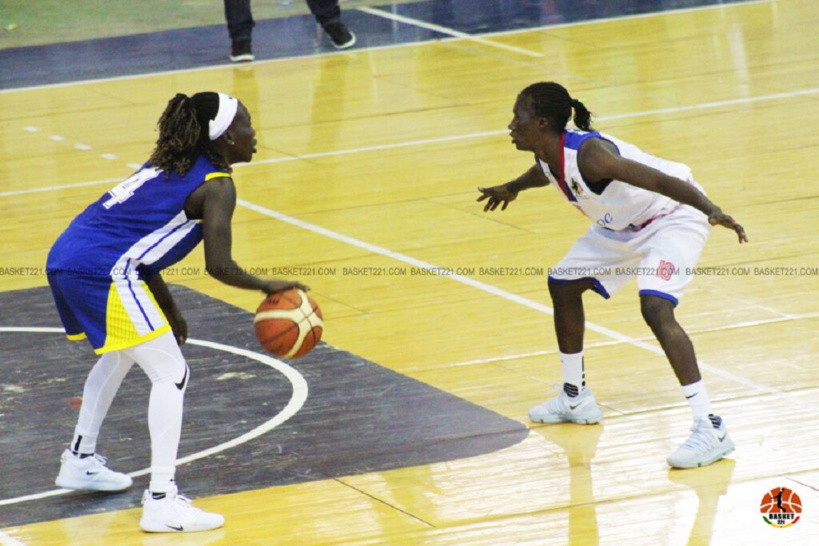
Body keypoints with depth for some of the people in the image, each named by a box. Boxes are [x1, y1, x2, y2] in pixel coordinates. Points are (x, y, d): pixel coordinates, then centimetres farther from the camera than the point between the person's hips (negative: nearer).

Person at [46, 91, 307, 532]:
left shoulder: (170, 164, 22)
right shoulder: (216, 186, -4)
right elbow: (219, 266, -14)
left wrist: (168, 311, 27)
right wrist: (267, 287, 3)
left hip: (65, 259, 9)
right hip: (106, 272, -9)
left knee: (121, 354, 33)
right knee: (171, 376, -4)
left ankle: (80, 461, 42)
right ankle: (161, 501, -13)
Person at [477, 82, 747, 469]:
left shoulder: (587, 154, -34)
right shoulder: (548, 158, -6)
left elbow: (662, 180, -40)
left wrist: (712, 211, -53)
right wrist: (511, 188, 43)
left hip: (672, 216, -10)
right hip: (623, 225, 10)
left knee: (655, 309, -28)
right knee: (563, 285, 16)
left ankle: (710, 430, -30)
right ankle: (575, 398, 35)